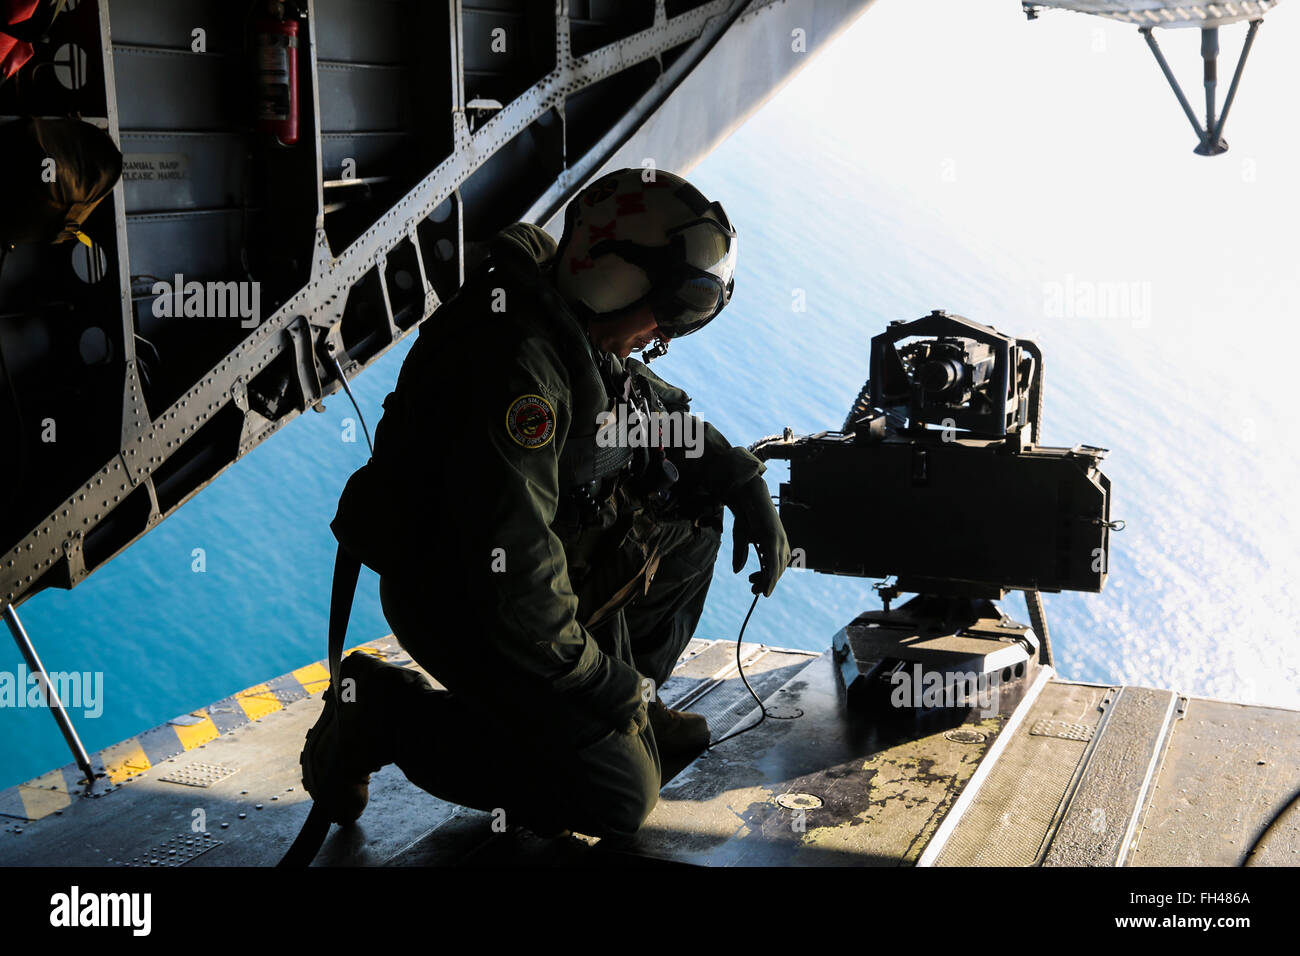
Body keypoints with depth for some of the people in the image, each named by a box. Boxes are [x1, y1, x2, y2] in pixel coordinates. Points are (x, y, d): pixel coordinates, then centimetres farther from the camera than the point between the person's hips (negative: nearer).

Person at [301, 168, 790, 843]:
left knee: (692, 511, 9)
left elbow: (660, 411, 18)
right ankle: (382, 714, -2)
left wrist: (745, 483, 5)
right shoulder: (521, 366, -31)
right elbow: (511, 562, -33)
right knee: (620, 796, -8)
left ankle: (635, 706, 18)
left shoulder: (573, 325, 0)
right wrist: (599, 680, -22)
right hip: (458, 602, -10)